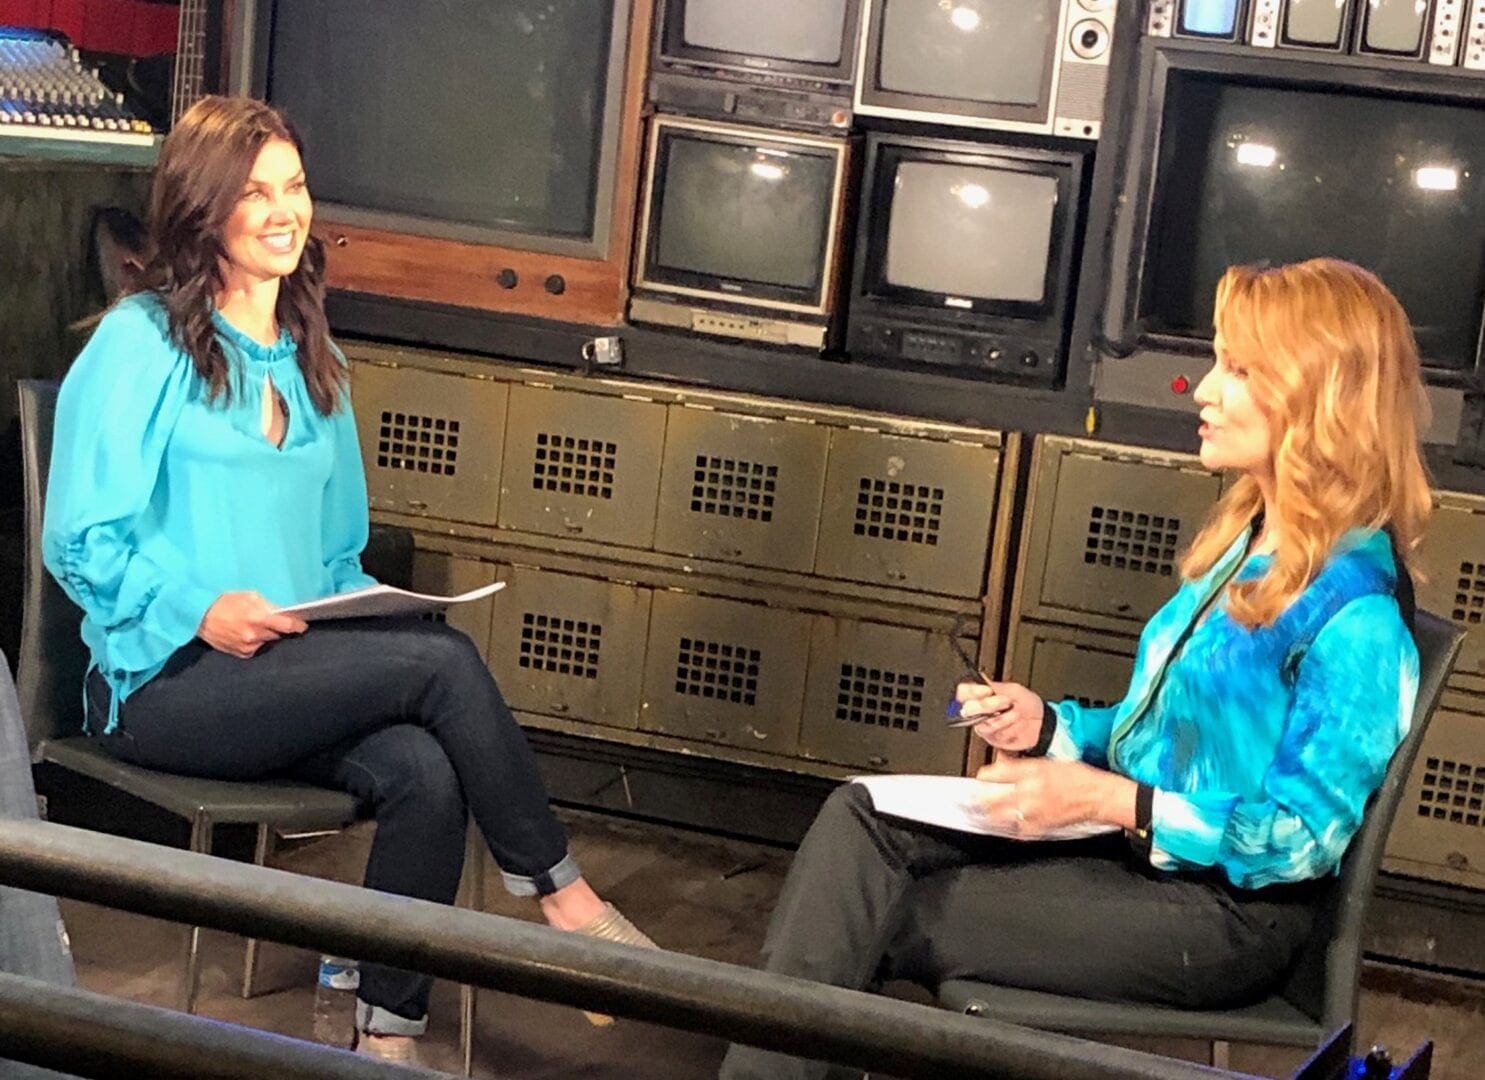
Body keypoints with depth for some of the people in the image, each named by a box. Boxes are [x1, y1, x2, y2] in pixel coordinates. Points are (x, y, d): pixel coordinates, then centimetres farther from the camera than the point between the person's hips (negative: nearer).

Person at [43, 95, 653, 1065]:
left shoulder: (312, 362, 18)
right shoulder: (141, 342, -4)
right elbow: (82, 540, -8)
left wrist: (347, 614, 0)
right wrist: (203, 608, -21)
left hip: (287, 672, 6)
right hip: (163, 682, -6)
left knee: (425, 771, -27)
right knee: (440, 659, -24)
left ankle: (390, 1033, -20)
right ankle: (560, 893, -10)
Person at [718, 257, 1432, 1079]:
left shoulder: (1354, 615, -19)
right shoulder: (1249, 548, 11)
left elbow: (1302, 840, -19)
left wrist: (1108, 801, -21)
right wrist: (1047, 725, 1)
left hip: (1225, 912, -9)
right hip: (1136, 847, 9)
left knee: (872, 918, -15)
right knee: (860, 817, -12)